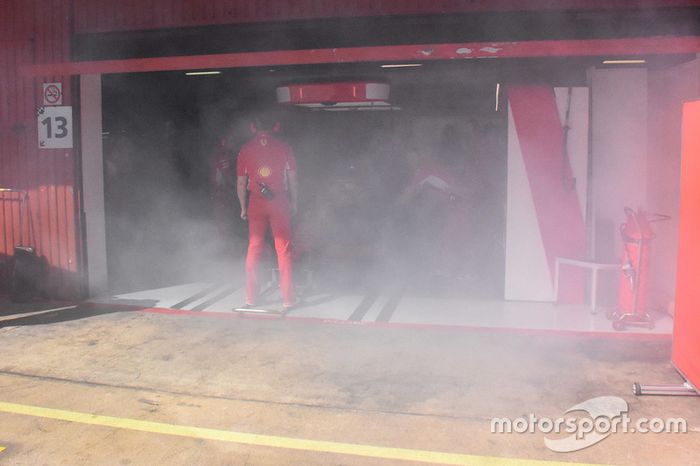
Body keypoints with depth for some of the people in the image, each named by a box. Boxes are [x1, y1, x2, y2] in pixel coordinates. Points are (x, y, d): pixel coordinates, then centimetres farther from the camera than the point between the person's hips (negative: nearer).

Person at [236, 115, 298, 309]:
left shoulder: (246, 150, 5)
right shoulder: (284, 148, 2)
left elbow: (241, 183, 5)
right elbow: (292, 179, 2)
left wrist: (243, 207, 13)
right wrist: (294, 203, 11)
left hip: (256, 203, 1)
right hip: (279, 202, -1)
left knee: (254, 248, 10)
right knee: (284, 249, 2)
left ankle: (250, 298, 12)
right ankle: (288, 299, 3)